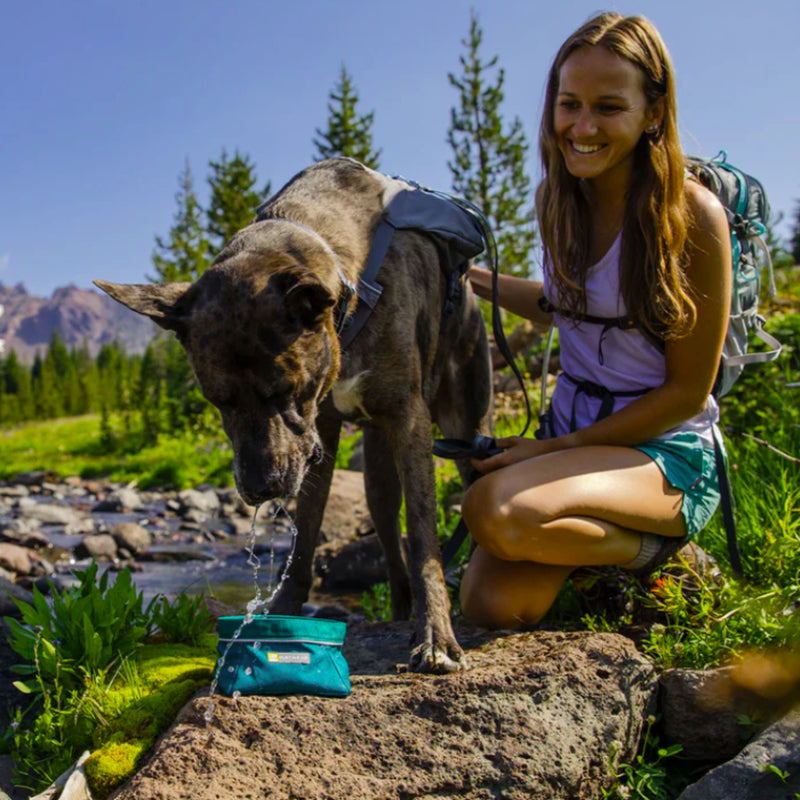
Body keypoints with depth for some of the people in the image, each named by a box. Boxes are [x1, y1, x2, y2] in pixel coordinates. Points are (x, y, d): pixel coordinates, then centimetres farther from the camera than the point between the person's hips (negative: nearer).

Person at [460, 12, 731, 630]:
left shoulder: (692, 214, -16)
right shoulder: (559, 196, 3)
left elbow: (688, 392, -12)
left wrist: (555, 447, -14)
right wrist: (474, 277, 14)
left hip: (665, 452, -5)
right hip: (572, 433, 5)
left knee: (498, 510, -33)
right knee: (492, 607, -16)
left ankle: (650, 549, -4)